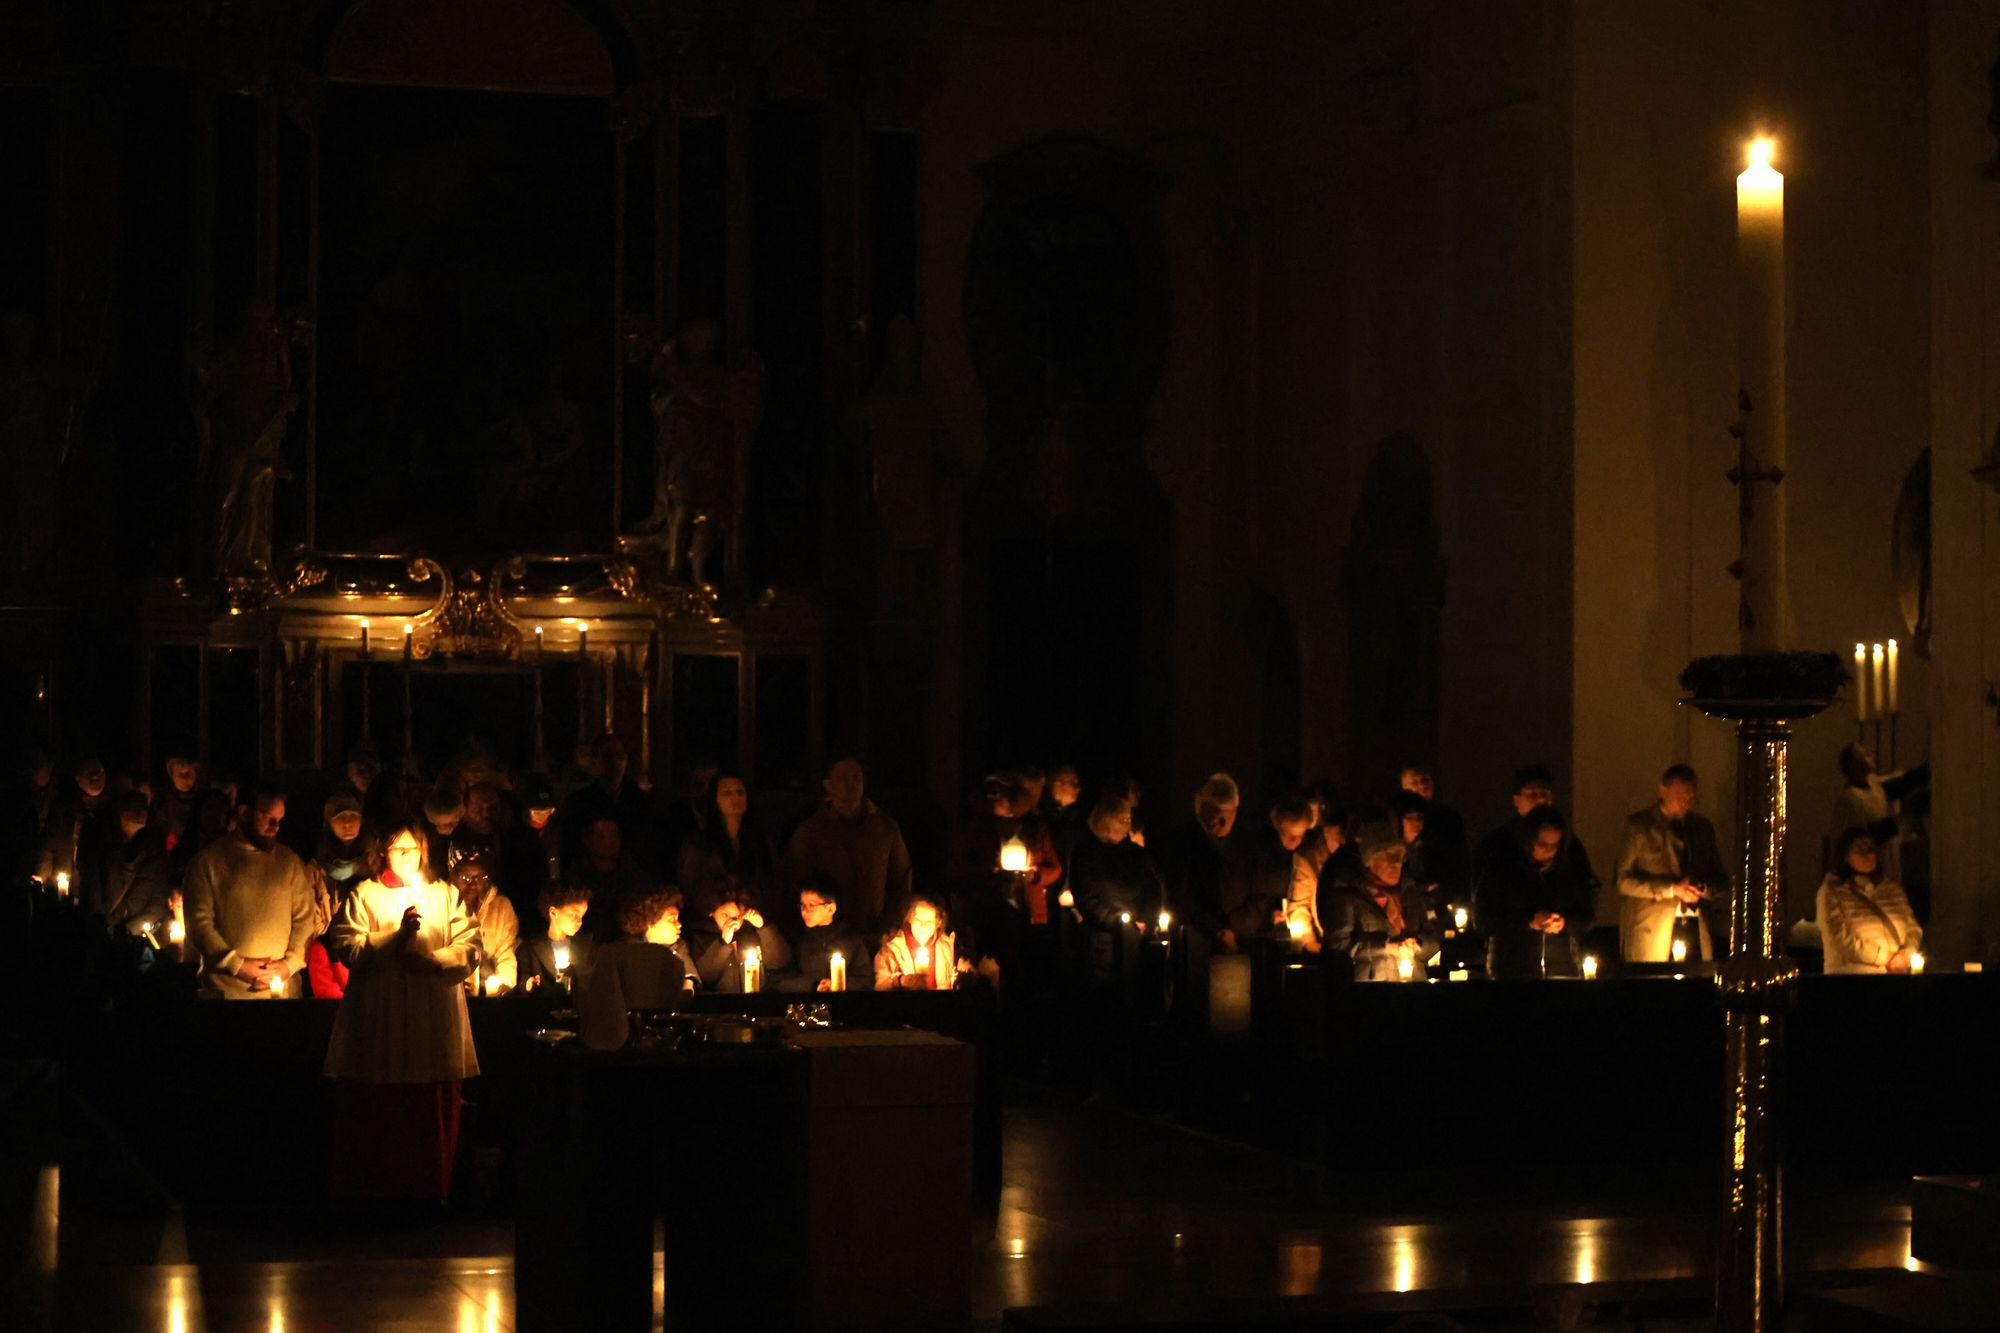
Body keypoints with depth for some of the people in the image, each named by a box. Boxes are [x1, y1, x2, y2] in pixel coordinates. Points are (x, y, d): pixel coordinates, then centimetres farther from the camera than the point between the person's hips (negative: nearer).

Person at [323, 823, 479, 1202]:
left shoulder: (447, 896, 16)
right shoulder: (364, 895, 9)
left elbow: (467, 949, 4)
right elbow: (346, 947, -5)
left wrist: (428, 960, -12)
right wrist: (397, 935, -13)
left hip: (434, 1023, 2)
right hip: (379, 1025, -2)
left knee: (433, 1120, 0)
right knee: (375, 1122, -3)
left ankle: (429, 1194, 6)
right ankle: (372, 1191, 4)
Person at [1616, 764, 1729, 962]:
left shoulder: (1702, 827, 15)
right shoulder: (1638, 825, 1)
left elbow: (1723, 883, 18)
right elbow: (1624, 881, -6)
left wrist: (1703, 889, -5)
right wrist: (1672, 889, -15)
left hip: (1696, 930, 4)